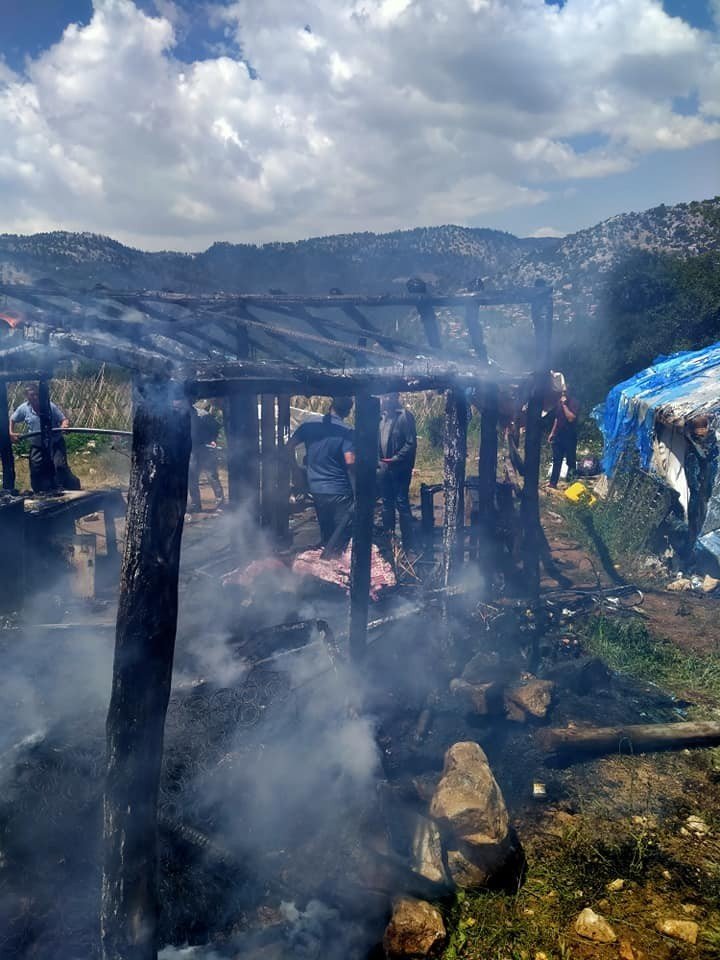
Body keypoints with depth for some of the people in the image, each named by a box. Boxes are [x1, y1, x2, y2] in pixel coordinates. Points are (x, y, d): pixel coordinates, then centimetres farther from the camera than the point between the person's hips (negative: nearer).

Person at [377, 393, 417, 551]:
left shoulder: (404, 416, -12)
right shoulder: (381, 417, 10)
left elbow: (411, 443, -16)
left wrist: (395, 459, -19)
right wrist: (378, 459, 3)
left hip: (400, 468, -7)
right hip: (384, 467, 7)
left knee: (402, 504, -4)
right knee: (387, 503, 15)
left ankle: (408, 543, 3)